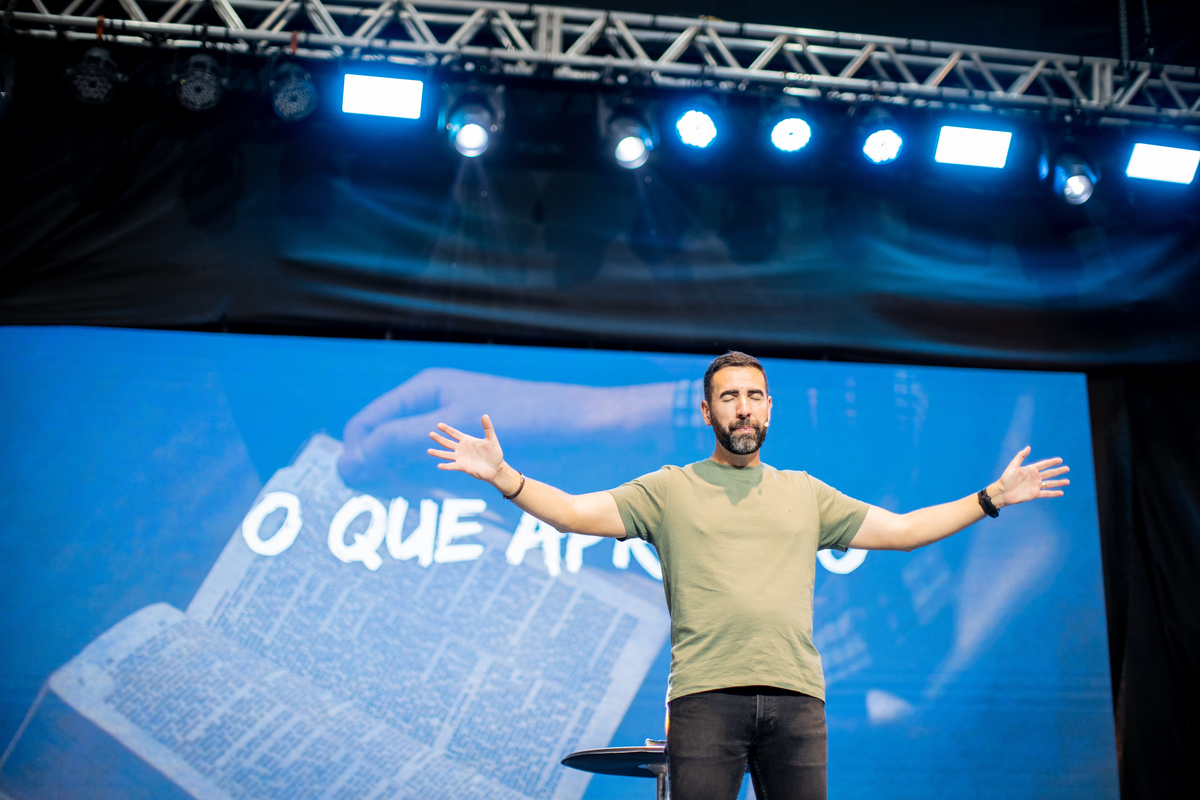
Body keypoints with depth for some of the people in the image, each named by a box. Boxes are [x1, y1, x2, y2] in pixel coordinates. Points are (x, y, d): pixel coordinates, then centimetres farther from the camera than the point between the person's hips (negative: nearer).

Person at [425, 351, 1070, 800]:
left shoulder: (804, 493, 19)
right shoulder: (669, 490, 10)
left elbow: (902, 530, 22)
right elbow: (575, 512, 1)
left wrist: (991, 497, 18)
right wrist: (504, 477, -14)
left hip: (798, 698, 3)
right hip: (705, 696, -2)